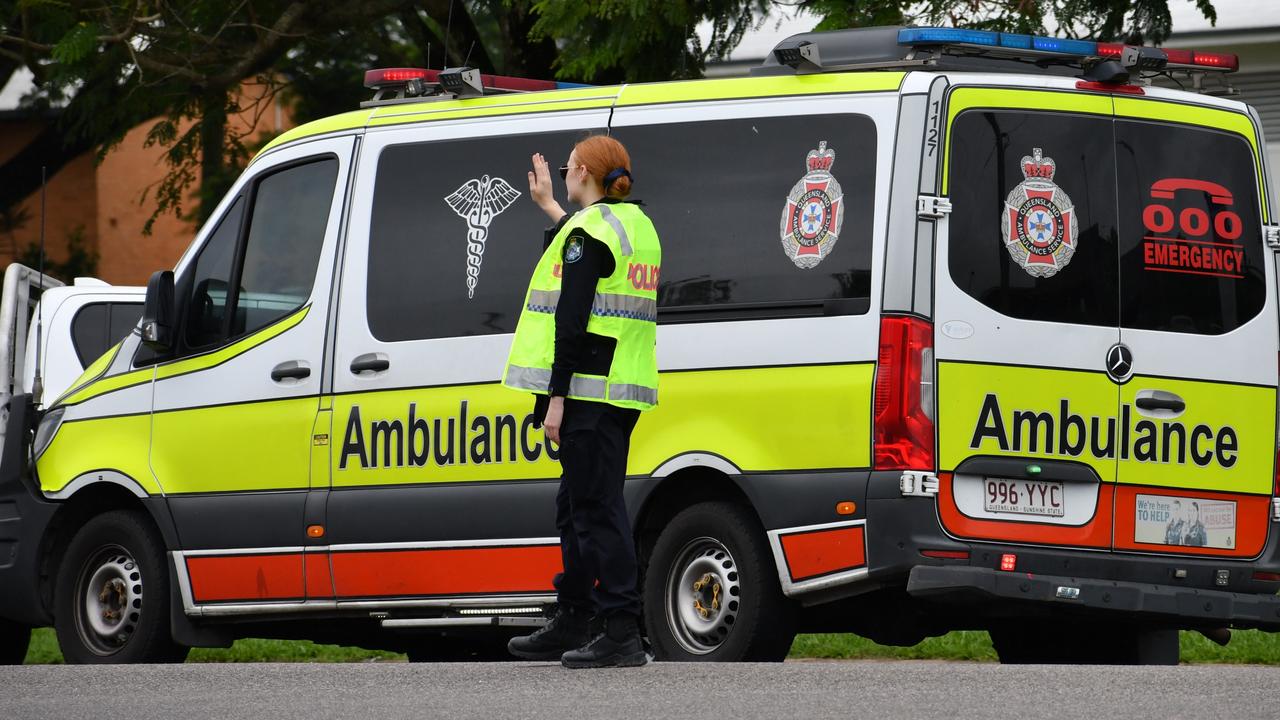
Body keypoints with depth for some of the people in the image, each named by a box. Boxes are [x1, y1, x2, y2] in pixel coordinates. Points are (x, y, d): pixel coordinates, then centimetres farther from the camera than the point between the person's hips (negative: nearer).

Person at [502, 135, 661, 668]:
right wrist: (549, 206, 50)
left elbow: (573, 320, -18)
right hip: (623, 389, 10)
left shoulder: (588, 231, -12)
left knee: (596, 508, -10)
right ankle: (571, 624, 26)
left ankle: (622, 633, -13)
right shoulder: (636, 226, 16)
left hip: (590, 391, -10)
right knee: (577, 506, 19)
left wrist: (557, 397, -18)